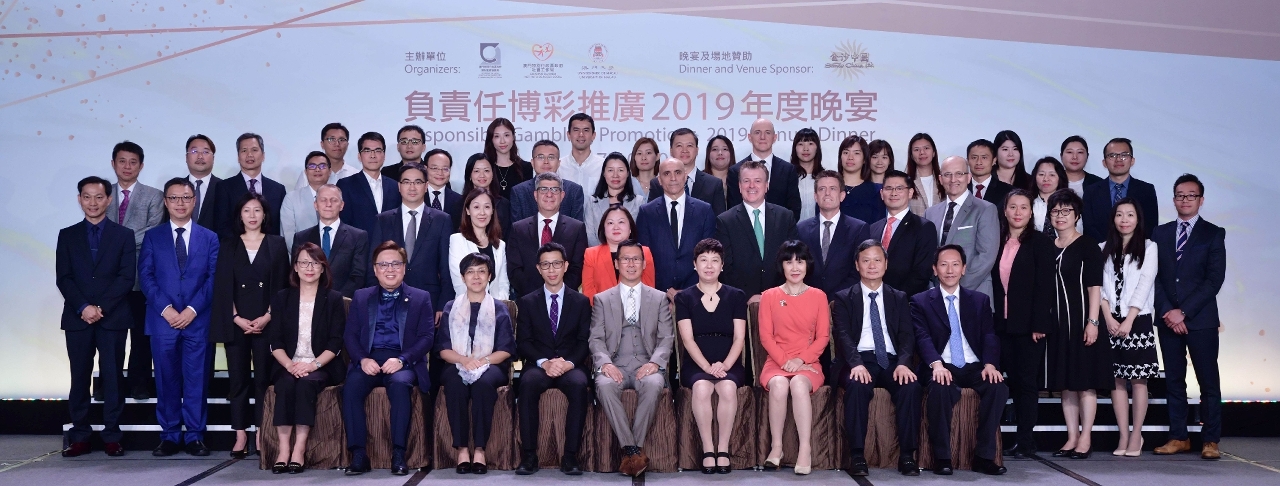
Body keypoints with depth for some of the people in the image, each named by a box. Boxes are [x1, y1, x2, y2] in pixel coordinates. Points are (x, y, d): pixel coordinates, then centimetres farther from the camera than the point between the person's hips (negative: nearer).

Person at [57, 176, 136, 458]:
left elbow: (127, 278, -2)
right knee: (79, 378, 3)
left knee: (113, 377, 0)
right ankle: (80, 437, 7)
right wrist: (83, 307, -11)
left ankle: (112, 437, 4)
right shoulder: (67, 235, 11)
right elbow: (63, 278, 3)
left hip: (113, 318, -1)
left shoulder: (124, 235, 6)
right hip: (77, 318, 2)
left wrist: (100, 307, -12)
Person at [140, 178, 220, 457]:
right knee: (167, 380, 4)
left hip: (198, 319, 0)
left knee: (196, 380, 0)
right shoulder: (152, 237, 10)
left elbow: (213, 279, 2)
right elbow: (146, 276, 2)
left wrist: (192, 309, -10)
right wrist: (166, 309, -11)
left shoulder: (209, 238, 10)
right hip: (163, 319, 0)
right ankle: (169, 436, 11)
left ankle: (195, 437, 7)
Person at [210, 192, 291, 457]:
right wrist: (237, 318, -7)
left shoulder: (277, 244, 8)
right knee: (238, 379, 1)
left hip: (266, 322, -1)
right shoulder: (229, 246, 10)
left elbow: (281, 284, 2)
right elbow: (223, 286, 4)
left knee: (263, 379, -2)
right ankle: (240, 436, 5)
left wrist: (267, 316, -8)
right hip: (235, 322, 1)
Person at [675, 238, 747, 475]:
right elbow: (687, 339, -3)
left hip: (729, 365, 1)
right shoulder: (684, 298, 7)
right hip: (696, 365, 0)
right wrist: (707, 367, -18)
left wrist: (724, 365, -16)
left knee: (728, 387, -33)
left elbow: (739, 338, 2)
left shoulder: (736, 296, 10)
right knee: (702, 387, -34)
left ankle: (723, 449, -22)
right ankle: (708, 449, -25)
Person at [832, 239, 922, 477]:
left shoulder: (899, 298, 18)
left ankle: (907, 455, -21)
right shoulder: (843, 298, 10)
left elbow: (907, 335, 5)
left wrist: (903, 363, -16)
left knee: (911, 385, -30)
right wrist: (857, 363, -24)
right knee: (857, 385, -35)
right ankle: (858, 455, -27)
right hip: (859, 361, -2)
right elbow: (843, 335, -4)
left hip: (891, 361, 2)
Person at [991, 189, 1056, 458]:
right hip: (1003, 323, 5)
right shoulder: (998, 242, 11)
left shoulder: (1041, 242, -3)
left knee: (1027, 381, -1)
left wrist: (1039, 324, -15)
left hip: (1029, 324, -5)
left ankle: (1025, 441, 3)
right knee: (1013, 380, 7)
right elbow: (994, 283, 11)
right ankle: (1020, 438, 13)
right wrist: (992, 319, 4)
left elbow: (1044, 285, -9)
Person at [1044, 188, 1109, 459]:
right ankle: (1072, 437, 12)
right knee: (1065, 383, 7)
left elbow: (1094, 287, -8)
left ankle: (1085, 439, 3)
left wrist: (1092, 322, -16)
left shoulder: (1088, 246, -3)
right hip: (1057, 322, 5)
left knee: (1085, 381, -3)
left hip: (1081, 320, -5)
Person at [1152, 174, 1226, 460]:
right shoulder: (1160, 233, 11)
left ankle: (1211, 441, 5)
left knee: (1208, 381, 0)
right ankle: (1178, 438, 12)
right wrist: (1167, 311, -7)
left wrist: (1184, 312, -13)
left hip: (1200, 319, -3)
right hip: (1168, 319, 3)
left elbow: (1215, 279, -6)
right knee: (1174, 380, 6)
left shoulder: (1213, 234, 2)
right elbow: (1154, 277, 6)